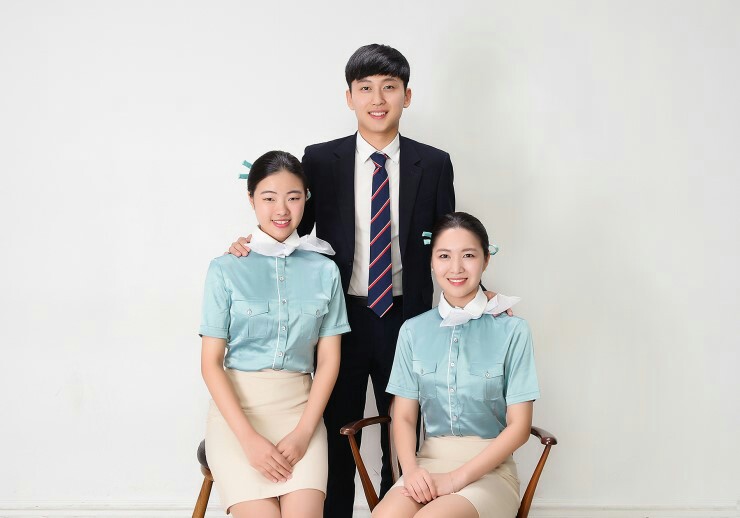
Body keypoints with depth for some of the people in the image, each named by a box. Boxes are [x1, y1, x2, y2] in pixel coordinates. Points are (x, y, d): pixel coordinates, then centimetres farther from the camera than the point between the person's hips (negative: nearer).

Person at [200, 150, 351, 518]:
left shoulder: (324, 271, 5)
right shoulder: (226, 270, -1)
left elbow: (328, 360, 5)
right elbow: (211, 362, -3)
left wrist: (303, 431, -8)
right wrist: (249, 438, -13)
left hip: (299, 407, 2)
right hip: (236, 407, -1)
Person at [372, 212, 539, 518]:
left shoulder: (512, 331, -6)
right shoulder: (413, 331, 5)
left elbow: (519, 426, -5)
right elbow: (404, 416, 5)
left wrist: (457, 478, -13)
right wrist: (411, 469, -14)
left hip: (488, 467, -2)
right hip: (429, 461, 2)